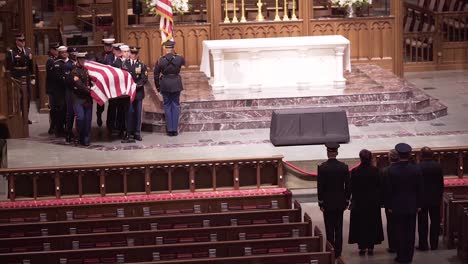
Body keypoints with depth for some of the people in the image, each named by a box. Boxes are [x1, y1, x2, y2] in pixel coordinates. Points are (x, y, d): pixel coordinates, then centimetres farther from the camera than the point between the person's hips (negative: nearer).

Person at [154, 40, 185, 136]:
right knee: (175, 106, 8)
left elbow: (156, 74, 1)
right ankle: (175, 129, 6)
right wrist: (175, 54, 16)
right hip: (176, 84, 0)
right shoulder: (179, 58, -7)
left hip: (165, 85, 0)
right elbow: (183, 62, 19)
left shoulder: (160, 60, -7)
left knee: (167, 106, 9)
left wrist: (157, 87, 13)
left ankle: (169, 129, 8)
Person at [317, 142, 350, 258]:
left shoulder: (322, 167, -11)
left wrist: (321, 203, -1)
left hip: (327, 202, -2)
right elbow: (347, 186, 0)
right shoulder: (344, 167, -4)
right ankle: (338, 252, 10)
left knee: (329, 228, 3)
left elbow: (320, 187, -9)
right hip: (340, 202, 2)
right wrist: (346, 201, 9)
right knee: (339, 228, 9)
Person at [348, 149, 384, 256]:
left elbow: (352, 188, -6)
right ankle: (370, 247, 10)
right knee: (372, 224, 10)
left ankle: (362, 247, 6)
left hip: (359, 202, -1)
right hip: (373, 202, 1)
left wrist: (352, 201, 4)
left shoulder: (355, 172, -12)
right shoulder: (375, 171, -8)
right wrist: (379, 199, 8)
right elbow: (379, 186, -2)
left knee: (360, 224, 8)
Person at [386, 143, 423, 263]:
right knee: (410, 232, 8)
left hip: (398, 205, -1)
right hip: (412, 205, 2)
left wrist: (390, 206, 2)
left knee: (400, 232, 5)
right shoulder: (416, 169, -7)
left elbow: (389, 189, -7)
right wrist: (418, 204, 9)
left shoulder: (392, 170, -12)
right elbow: (419, 188, -1)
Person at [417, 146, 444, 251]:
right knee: (435, 222, 9)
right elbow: (441, 183, 2)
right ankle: (434, 244, 11)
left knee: (422, 223, 3)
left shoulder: (418, 167, -14)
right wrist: (440, 196, 13)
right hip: (436, 198, 3)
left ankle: (423, 245, 3)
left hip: (423, 199, -3)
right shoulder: (438, 166, -3)